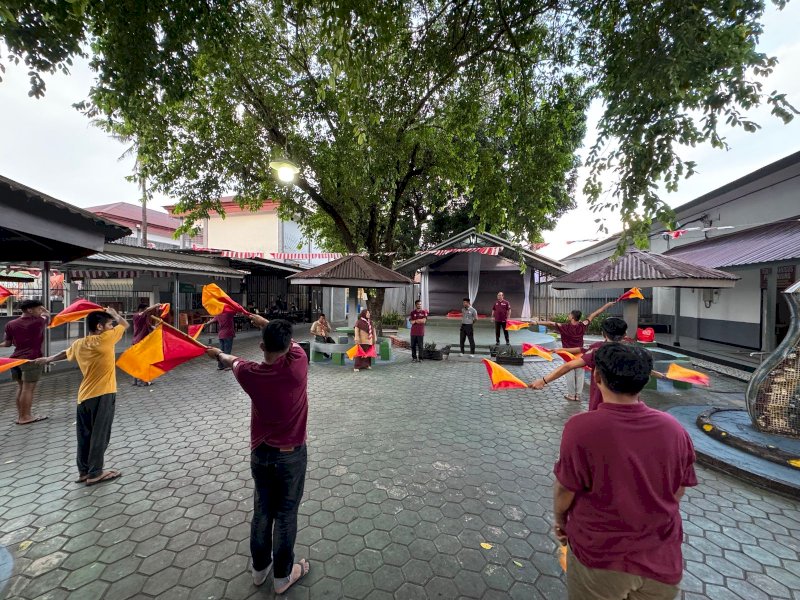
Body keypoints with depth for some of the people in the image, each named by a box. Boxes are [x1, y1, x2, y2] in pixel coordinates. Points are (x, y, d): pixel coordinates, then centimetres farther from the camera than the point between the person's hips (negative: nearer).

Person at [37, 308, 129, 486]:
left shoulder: (78, 344, 8)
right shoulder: (103, 339, -15)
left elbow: (66, 353, 29)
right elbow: (124, 324, -6)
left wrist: (48, 359, 50)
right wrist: (115, 314, 14)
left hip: (84, 396, 8)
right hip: (102, 395, -8)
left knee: (84, 436, 15)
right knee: (99, 436, 2)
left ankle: (84, 472, 25)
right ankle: (95, 474, 10)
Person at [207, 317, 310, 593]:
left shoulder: (249, 374, -17)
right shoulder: (297, 365, -24)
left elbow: (234, 361, 9)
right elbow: (291, 343, -1)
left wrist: (218, 354, 32)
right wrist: (267, 324, 16)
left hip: (260, 453, 3)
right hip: (291, 455, -3)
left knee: (262, 511, 21)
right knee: (286, 514, 14)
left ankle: (259, 568, 42)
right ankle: (283, 575, 33)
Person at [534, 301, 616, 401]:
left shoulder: (565, 327, -19)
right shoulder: (582, 326, -9)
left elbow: (550, 323, -28)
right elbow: (595, 314, 0)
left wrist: (537, 322, -31)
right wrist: (608, 304, 9)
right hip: (579, 353, 3)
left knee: (570, 374, 5)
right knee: (579, 374, 11)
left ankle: (571, 395, 13)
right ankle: (578, 395, 18)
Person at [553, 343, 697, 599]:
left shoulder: (581, 427, -27)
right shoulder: (674, 429, -14)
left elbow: (564, 490, -15)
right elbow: (677, 493, 1)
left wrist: (560, 521, 5)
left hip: (600, 557, -3)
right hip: (661, 558, 4)